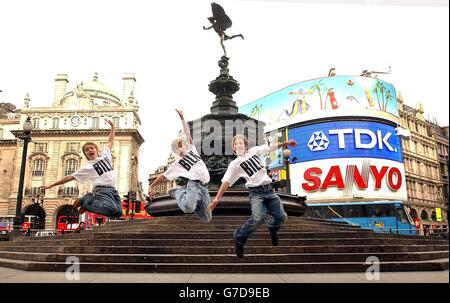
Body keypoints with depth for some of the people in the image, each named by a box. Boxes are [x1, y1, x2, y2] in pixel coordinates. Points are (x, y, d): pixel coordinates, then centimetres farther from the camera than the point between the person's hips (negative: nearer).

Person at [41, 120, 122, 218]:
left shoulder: (104, 154, 18)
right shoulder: (87, 167, 6)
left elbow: (110, 141, 29)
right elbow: (70, 177, 8)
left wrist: (113, 127, 26)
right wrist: (51, 185, 6)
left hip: (112, 189, 6)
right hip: (102, 190, -6)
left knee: (118, 213, -10)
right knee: (111, 209, -34)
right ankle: (85, 201, -6)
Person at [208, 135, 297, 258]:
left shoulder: (253, 151, 10)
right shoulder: (235, 164, -1)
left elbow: (270, 147, 18)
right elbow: (226, 182, -7)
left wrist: (285, 143, 19)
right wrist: (216, 199, -15)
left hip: (269, 189, 5)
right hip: (256, 192, -5)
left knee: (281, 217, 6)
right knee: (258, 218, -27)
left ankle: (272, 229, 42)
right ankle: (239, 238, -3)